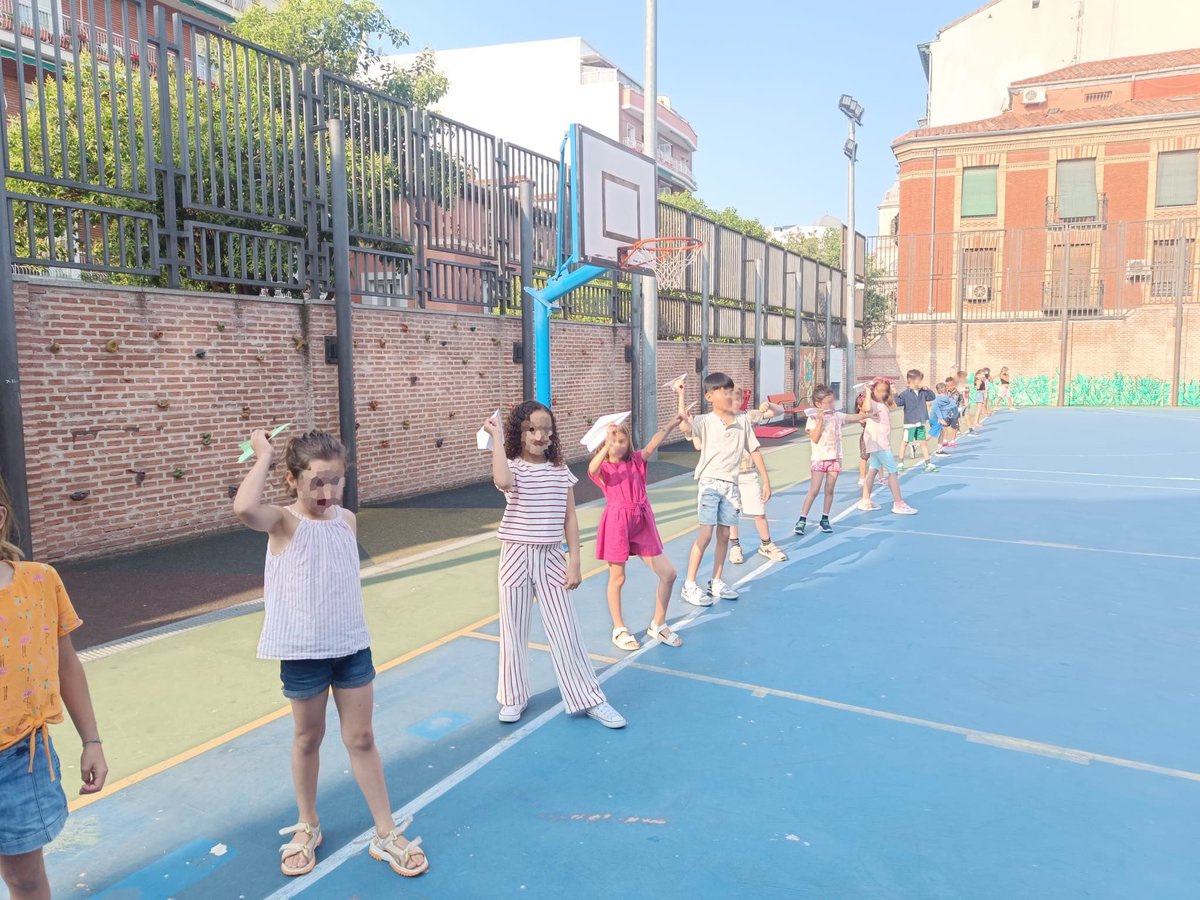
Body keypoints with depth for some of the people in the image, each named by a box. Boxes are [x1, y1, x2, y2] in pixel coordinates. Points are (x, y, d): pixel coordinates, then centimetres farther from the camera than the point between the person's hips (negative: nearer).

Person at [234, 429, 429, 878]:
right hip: (303, 653, -3)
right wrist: (264, 456, -26)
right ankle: (307, 826, 38)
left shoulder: (347, 519, 0)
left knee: (361, 739, 12)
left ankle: (386, 833, 23)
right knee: (308, 739, 15)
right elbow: (243, 508, -38)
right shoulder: (284, 522, -15)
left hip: (352, 647, 4)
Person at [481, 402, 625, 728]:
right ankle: (513, 697, 28)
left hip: (550, 558, 2)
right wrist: (497, 436, -27)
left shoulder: (561, 471, 1)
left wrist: (574, 563, 0)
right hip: (517, 557, -2)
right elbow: (502, 481, -36)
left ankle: (588, 698, 18)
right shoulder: (512, 467, -9)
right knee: (514, 630, 10)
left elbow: (569, 519, 3)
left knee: (566, 631, 6)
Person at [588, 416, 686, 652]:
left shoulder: (636, 460, 9)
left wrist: (672, 424, -25)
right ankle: (619, 629, 26)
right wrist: (608, 445, -39)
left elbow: (651, 446, -10)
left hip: (642, 524, 4)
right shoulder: (603, 468, -2)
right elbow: (592, 469, -27)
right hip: (616, 523, -4)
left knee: (668, 573, 3)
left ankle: (657, 625, 21)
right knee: (617, 578, 7)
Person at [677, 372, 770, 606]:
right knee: (706, 534, -7)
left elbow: (754, 450, 11)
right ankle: (689, 585, 2)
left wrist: (766, 480, 10)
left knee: (724, 534, 11)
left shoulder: (743, 420, 5)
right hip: (710, 483, -4)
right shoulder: (705, 421, -7)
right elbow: (685, 426, -30)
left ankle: (716, 582, 24)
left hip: (731, 485, 4)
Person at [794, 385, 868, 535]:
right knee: (814, 490, -9)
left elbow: (854, 417, 12)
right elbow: (815, 438, -17)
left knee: (829, 490, 7)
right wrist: (820, 421, -23)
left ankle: (824, 520, 15)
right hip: (820, 459, -5)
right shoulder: (813, 418, -9)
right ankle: (802, 520, -5)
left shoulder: (837, 415, 5)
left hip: (835, 458, 5)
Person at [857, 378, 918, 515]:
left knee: (872, 470, 13)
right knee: (893, 471, -7)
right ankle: (898, 504, -4)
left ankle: (865, 500, 20)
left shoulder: (884, 404, 14)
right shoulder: (873, 403, -15)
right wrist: (868, 393, -29)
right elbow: (868, 408, -38)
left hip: (882, 442, 10)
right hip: (878, 443, -10)